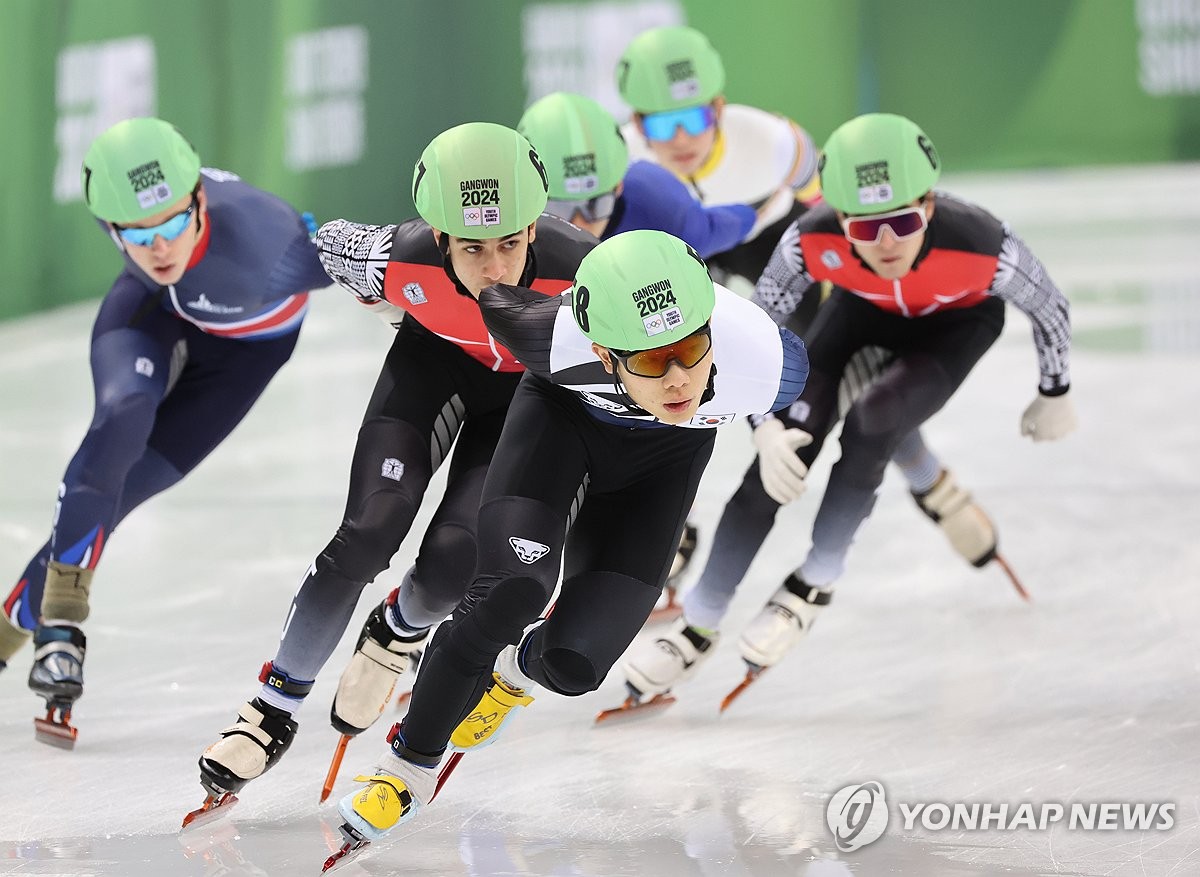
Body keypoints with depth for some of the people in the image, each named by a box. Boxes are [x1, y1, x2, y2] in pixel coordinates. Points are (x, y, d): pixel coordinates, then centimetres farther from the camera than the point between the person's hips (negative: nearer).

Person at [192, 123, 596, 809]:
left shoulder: (580, 270, -40)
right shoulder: (402, 259, -35)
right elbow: (334, 239, -9)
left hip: (531, 386, -1)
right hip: (436, 359, 1)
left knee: (451, 565, -15)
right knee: (370, 534, -14)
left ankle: (400, 630, 23)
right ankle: (277, 708, 3)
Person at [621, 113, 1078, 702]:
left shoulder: (980, 245, -41)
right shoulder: (813, 240, -36)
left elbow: (1049, 308, -19)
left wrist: (1054, 397, -3)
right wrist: (767, 429, -30)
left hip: (958, 323, -2)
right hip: (863, 308, 2)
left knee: (871, 424, -27)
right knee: (786, 447, -10)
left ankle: (814, 584, -5)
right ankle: (698, 627, 3)